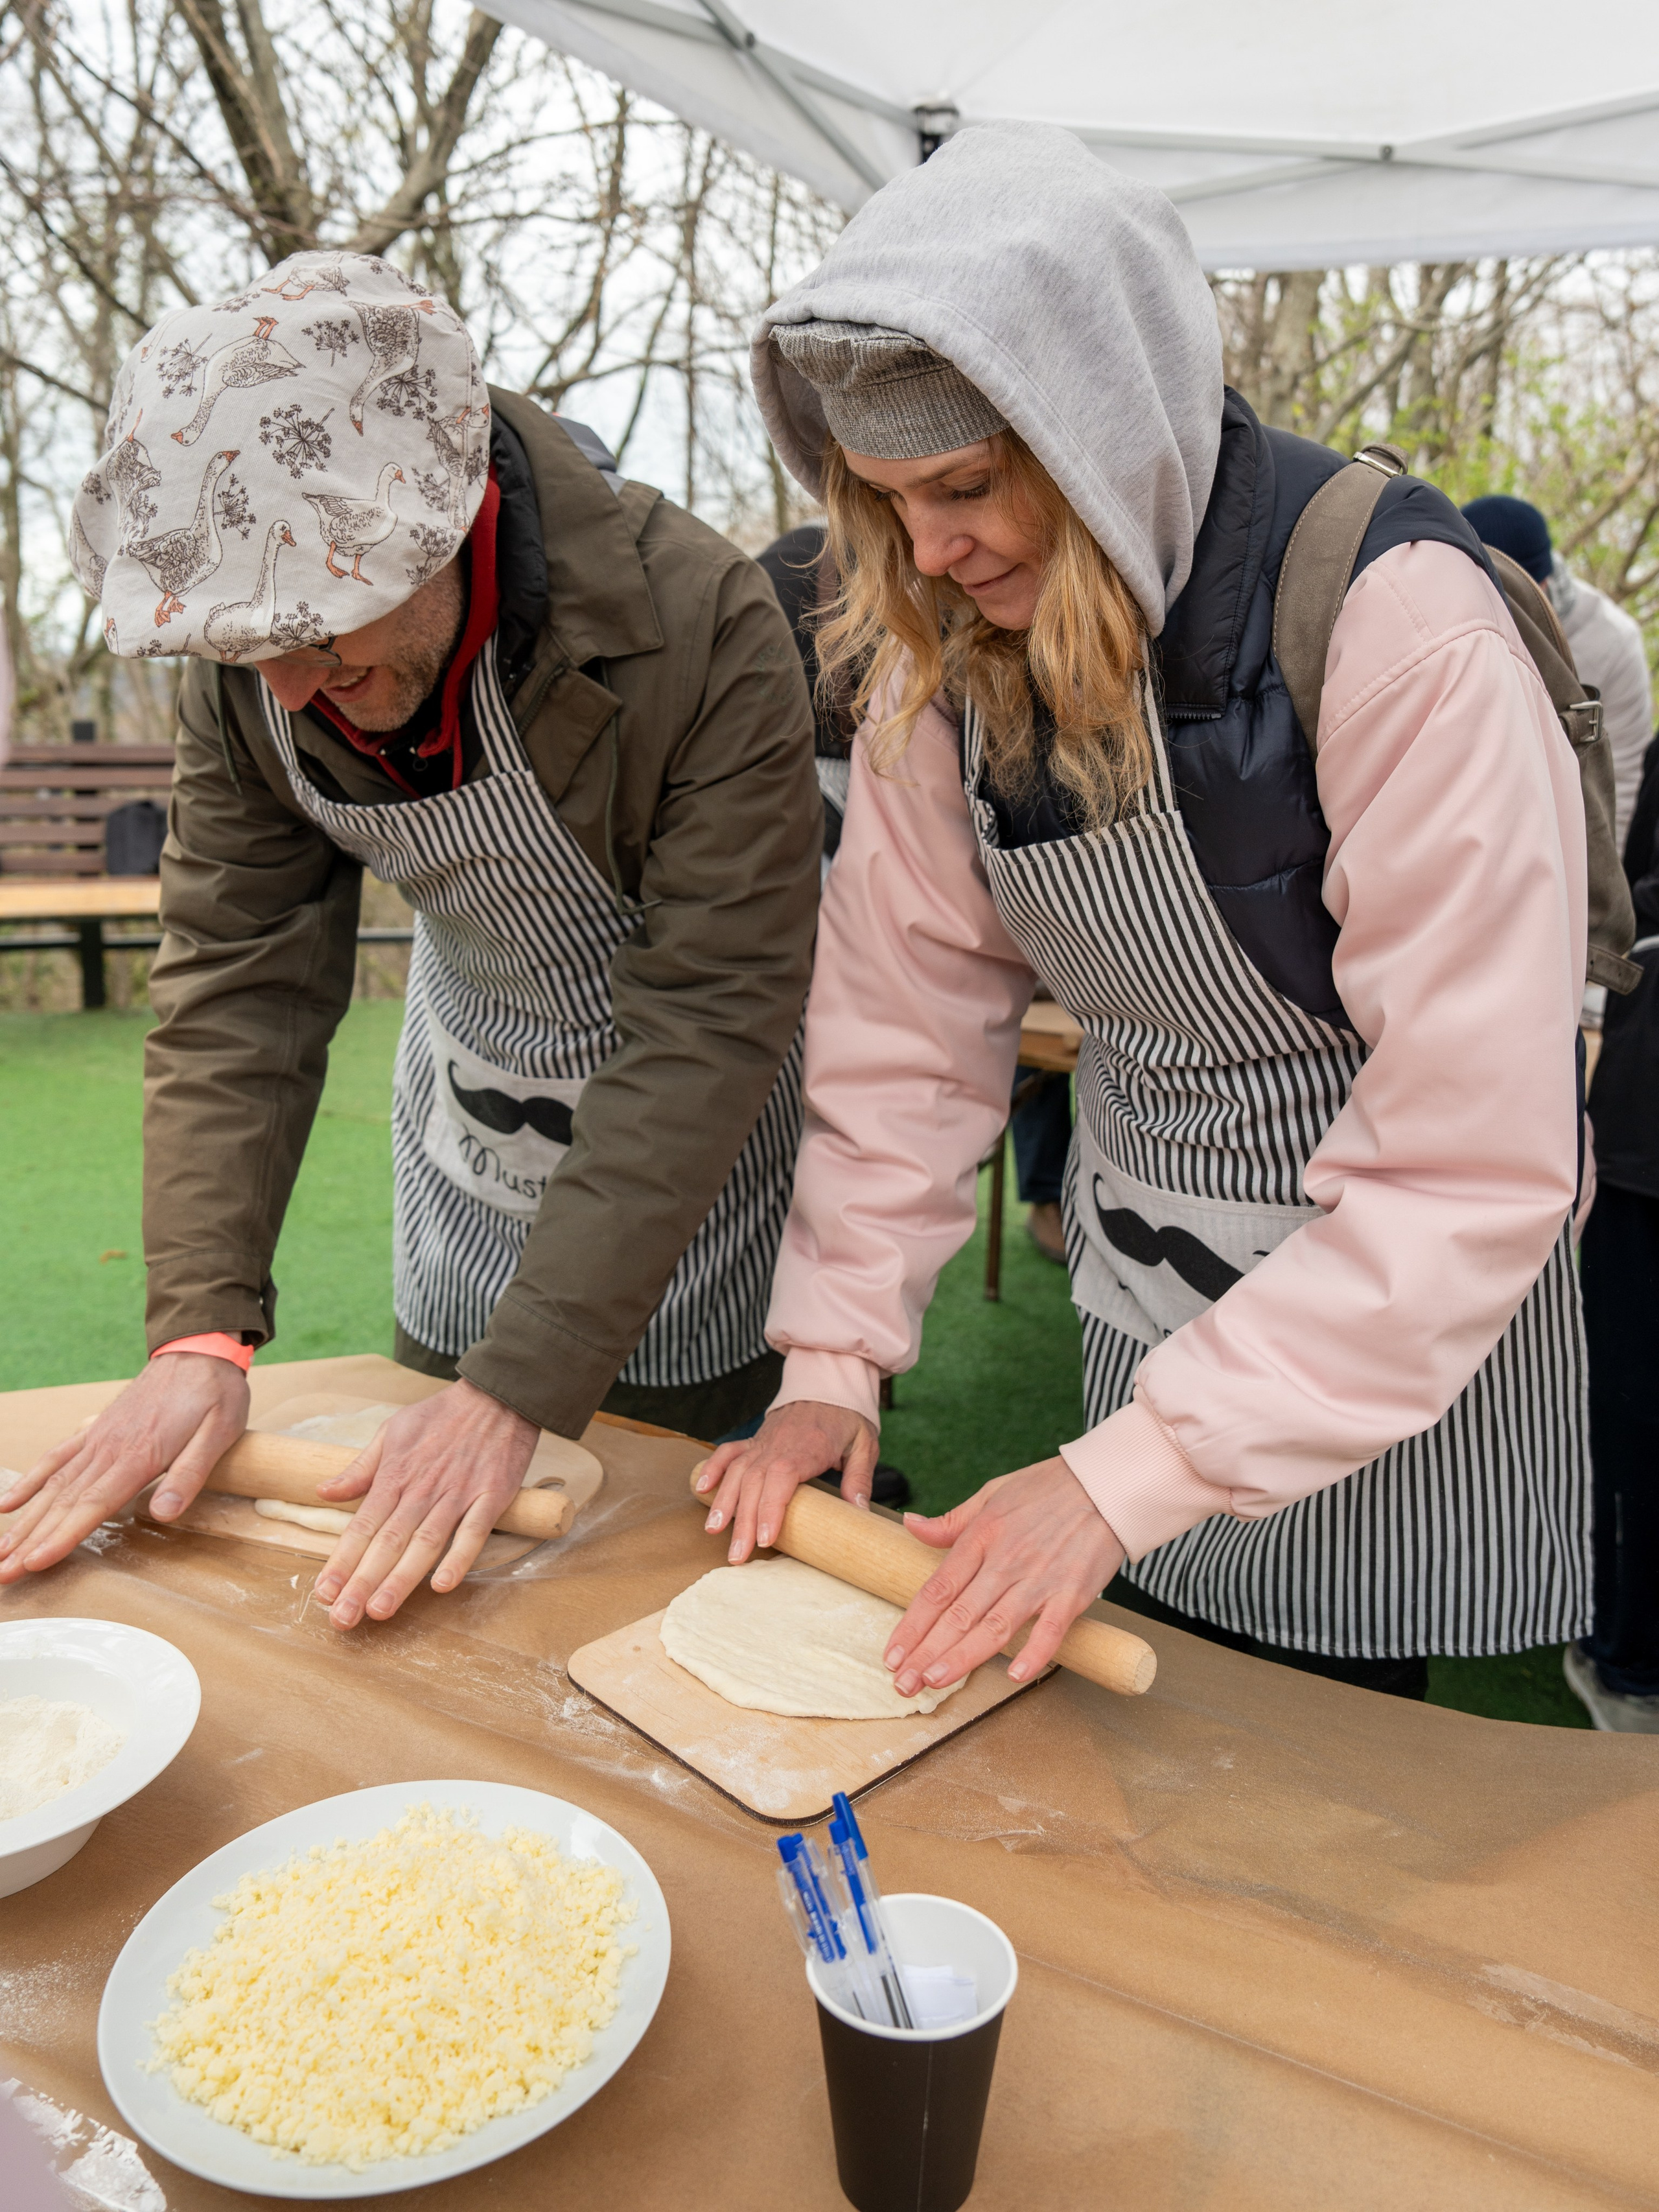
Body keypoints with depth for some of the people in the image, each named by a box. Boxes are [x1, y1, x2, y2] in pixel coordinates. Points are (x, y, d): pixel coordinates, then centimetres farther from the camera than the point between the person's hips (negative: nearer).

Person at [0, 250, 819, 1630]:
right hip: (468, 1083, 5)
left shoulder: (700, 631, -32)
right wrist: (200, 1330, -22)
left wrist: (522, 1386, -34)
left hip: (693, 1129, -4)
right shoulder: (252, 667, -16)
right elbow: (239, 976, -12)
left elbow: (707, 1023, -32)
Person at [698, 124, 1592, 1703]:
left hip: (1402, 1301, -4)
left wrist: (1132, 1470, -28)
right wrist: (835, 1352, -8)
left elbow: (1471, 1168, -27)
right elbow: (906, 1011, -3)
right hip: (1143, 1278, 5)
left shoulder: (1398, 624, -26)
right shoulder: (947, 636, -7)